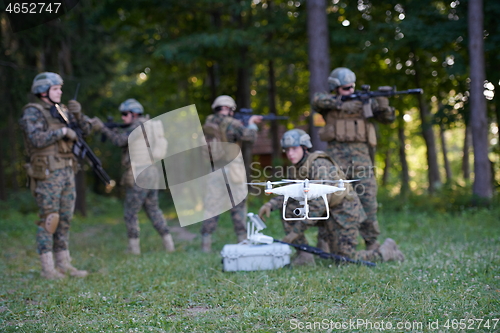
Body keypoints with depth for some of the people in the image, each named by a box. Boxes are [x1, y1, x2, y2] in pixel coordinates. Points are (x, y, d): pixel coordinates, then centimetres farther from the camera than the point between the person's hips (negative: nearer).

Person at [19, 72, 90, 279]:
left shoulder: (61, 111, 15)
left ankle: (64, 264, 15)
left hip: (67, 171, 7)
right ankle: (48, 268, -2)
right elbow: (37, 139, -21)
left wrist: (77, 114, -5)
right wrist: (63, 131, -15)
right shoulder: (32, 112, -7)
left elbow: (85, 129, 13)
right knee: (49, 220, -7)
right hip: (47, 173, -7)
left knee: (65, 219, 8)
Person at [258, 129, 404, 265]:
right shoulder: (296, 168, 1)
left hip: (344, 211, -8)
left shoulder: (319, 165, -26)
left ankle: (387, 250, 14)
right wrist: (270, 205, -15)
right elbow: (288, 194, 6)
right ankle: (304, 255, -3)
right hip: (325, 211, 8)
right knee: (287, 208, -8)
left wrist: (297, 231, -30)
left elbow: (319, 204, -31)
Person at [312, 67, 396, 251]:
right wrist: (342, 104, -21)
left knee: (368, 200, -3)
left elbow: (388, 118, 7)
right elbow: (317, 100, -15)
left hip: (361, 155, 2)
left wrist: (382, 101, -13)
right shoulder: (328, 102, 8)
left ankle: (372, 244, 6)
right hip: (337, 156, -2)